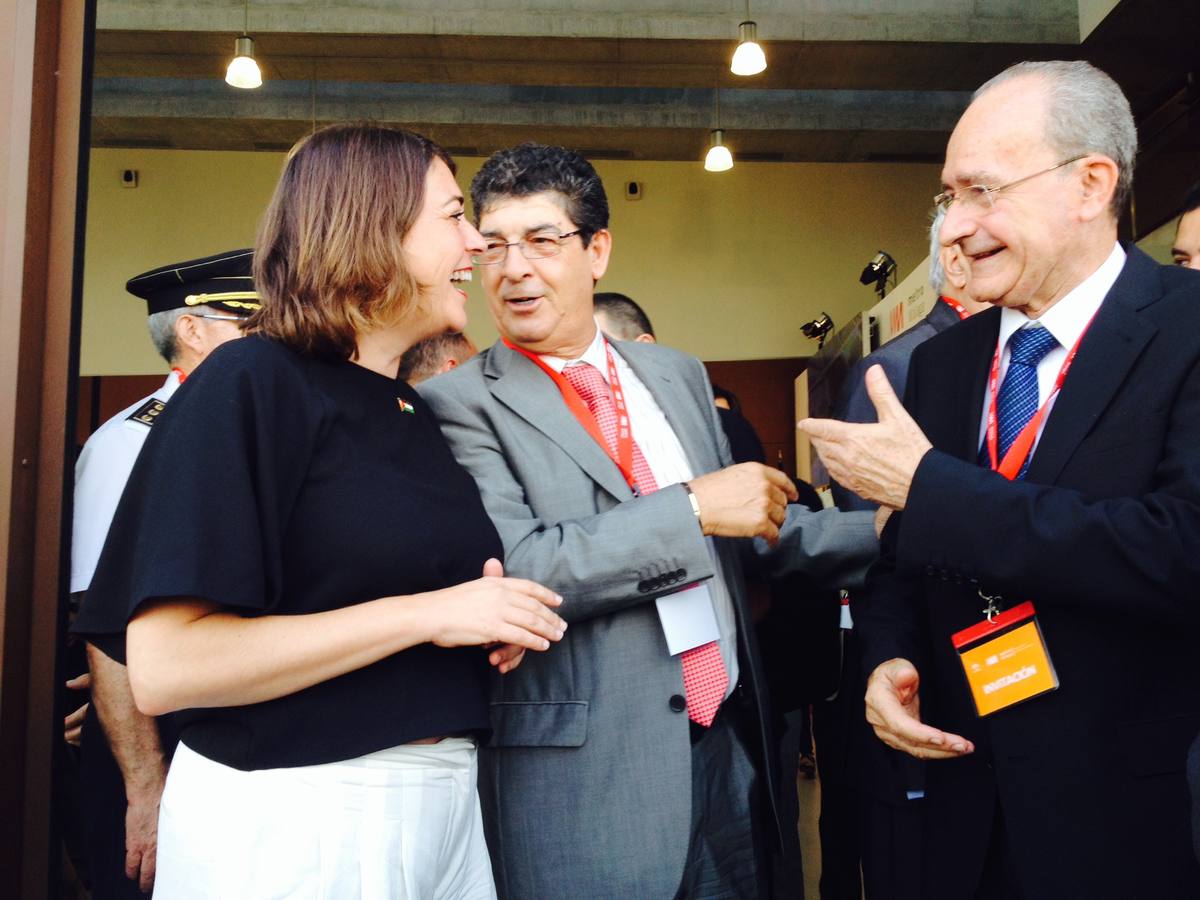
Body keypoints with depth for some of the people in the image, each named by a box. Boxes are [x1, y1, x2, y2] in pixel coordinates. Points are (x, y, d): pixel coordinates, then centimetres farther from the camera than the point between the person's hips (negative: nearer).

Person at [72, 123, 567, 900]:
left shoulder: (416, 414, 9)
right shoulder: (251, 384, -13)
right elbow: (165, 667, -21)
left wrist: (494, 614, 1)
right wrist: (426, 614, -20)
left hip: (444, 805, 7)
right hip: (290, 822, -7)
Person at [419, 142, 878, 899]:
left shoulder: (677, 375, 10)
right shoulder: (462, 403, -9)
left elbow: (753, 520, 15)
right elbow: (509, 572, -22)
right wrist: (691, 509, -19)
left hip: (728, 748, 6)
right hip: (585, 779, -5)